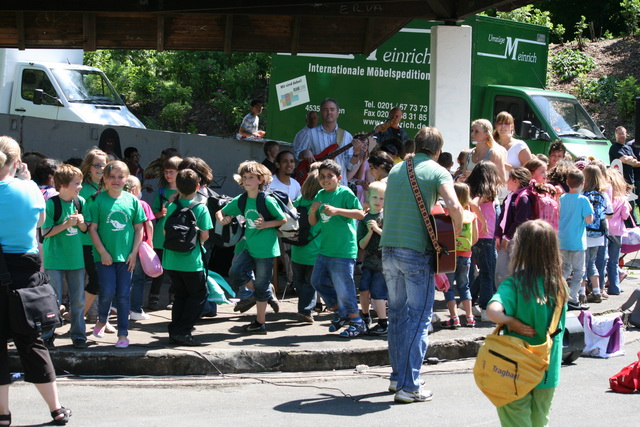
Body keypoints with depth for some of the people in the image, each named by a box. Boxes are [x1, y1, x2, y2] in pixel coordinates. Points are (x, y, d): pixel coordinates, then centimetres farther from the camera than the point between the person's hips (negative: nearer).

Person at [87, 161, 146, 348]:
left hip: (126, 256, 2)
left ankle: (123, 334, 12)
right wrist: (103, 252, -9)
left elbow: (139, 228, 7)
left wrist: (134, 252, -1)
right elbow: (92, 228, -3)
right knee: (108, 292, -6)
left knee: (123, 295, 4)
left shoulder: (132, 200, 2)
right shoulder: (98, 200, -4)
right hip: (105, 255, -2)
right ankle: (102, 320, 24)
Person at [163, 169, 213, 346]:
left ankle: (175, 332, 14)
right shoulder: (201, 209, -10)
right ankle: (182, 331, -4)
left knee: (180, 295, 17)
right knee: (199, 295, 7)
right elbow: (205, 235, -10)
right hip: (192, 260, -5)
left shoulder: (171, 207, 1)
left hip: (171, 260, 5)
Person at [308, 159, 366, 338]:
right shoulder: (320, 195, 11)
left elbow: (361, 214, -18)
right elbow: (313, 222, 15)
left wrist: (337, 210, -25)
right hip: (325, 249, 8)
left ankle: (356, 322, 7)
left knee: (343, 287, -7)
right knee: (318, 281, 15)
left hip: (343, 250, -8)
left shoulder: (345, 193, -9)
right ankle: (341, 312, 29)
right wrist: (312, 210, -7)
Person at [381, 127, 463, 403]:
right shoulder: (437, 172, -4)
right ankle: (409, 386, -5)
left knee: (397, 313, 18)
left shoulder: (396, 170, 14)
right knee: (419, 317, -2)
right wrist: (456, 232, -4)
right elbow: (454, 206, -20)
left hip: (388, 248, 6)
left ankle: (398, 376, 25)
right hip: (417, 251, -6)